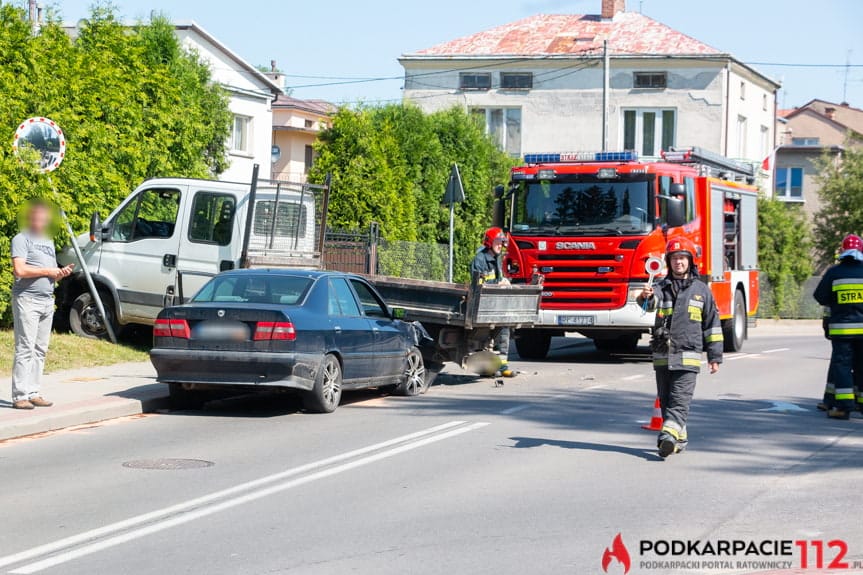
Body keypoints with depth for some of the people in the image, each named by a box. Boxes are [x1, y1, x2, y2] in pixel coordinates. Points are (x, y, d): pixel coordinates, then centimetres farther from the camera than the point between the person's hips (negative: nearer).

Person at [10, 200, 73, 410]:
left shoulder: (49, 242, 22)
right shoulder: (21, 239, -3)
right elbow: (20, 270, -16)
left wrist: (62, 273, 4)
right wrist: (47, 270, -9)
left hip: (47, 300, 8)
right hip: (26, 299, -8)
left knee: (40, 349, 6)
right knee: (25, 349, -10)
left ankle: (33, 393, 10)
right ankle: (19, 395, -10)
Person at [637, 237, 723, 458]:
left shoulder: (701, 290, 7)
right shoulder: (662, 287, 8)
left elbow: (712, 324, 10)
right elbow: (652, 302, -16)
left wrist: (715, 356, 7)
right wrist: (646, 297, -41)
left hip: (688, 355, -3)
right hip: (662, 355, 3)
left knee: (680, 399, -14)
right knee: (665, 399, 9)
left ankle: (668, 435, -25)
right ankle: (679, 438, 21)